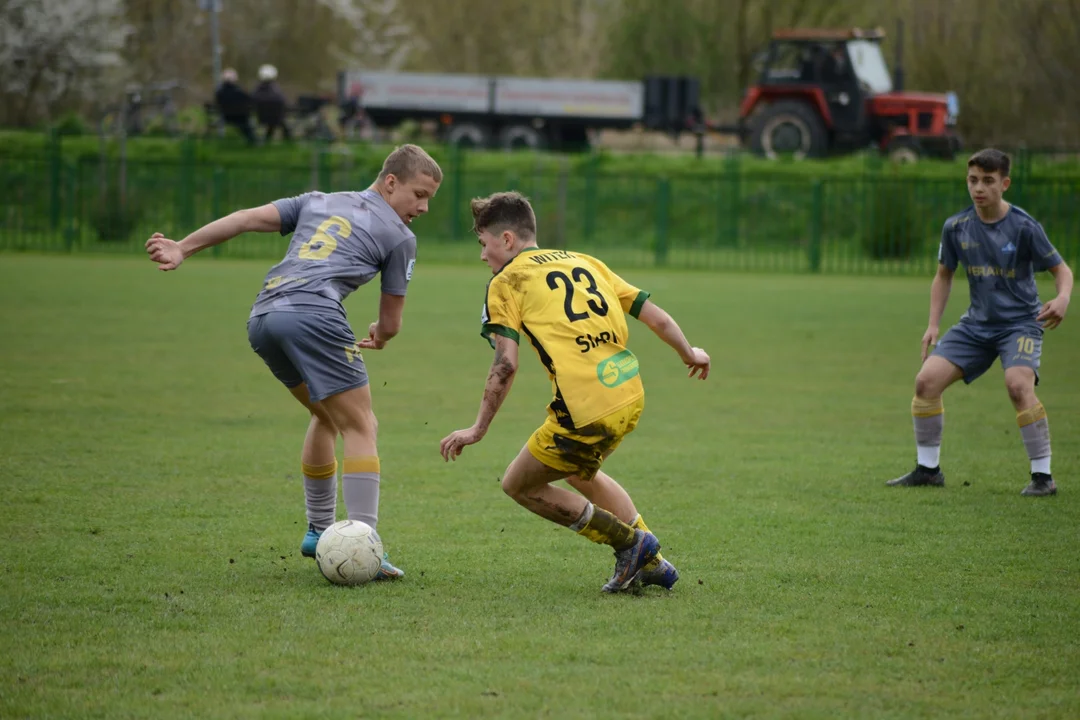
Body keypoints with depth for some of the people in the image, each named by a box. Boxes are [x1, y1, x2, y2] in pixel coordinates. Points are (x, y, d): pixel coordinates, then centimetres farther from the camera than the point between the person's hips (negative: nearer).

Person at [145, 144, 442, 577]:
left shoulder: (318, 202, 29)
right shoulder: (399, 236, 14)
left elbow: (250, 218, 17)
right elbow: (390, 323, 18)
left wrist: (183, 248, 14)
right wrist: (379, 338, 42)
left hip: (262, 317, 7)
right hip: (313, 314, -7)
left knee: (327, 415, 25)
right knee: (360, 426, -4)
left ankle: (319, 531, 30)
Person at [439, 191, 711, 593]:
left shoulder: (506, 282, 2)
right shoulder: (585, 262, 20)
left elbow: (506, 364, -9)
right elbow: (655, 317, 18)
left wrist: (478, 430, -4)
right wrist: (689, 354, 35)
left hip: (587, 410, -8)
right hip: (631, 397, 8)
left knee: (519, 485, 13)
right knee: (580, 473, 33)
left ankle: (628, 542, 9)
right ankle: (651, 563, 27)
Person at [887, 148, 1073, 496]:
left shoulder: (1024, 227, -13)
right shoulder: (956, 227, -1)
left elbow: (1061, 270, -6)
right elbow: (944, 275, 13)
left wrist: (1062, 299, -27)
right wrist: (933, 324, 5)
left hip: (1021, 321, -5)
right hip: (977, 323, 5)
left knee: (1018, 384, -30)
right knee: (927, 379, -10)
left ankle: (1043, 476, -18)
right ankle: (928, 469, 7)